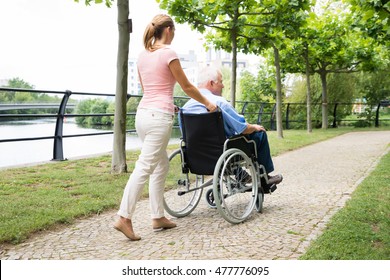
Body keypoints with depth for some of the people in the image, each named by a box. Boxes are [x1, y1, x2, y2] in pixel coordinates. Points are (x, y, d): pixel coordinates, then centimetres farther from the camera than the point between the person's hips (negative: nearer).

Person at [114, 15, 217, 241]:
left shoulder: (143, 55, 15)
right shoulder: (168, 53, -7)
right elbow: (187, 87, -1)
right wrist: (208, 103, 11)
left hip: (143, 112, 8)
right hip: (159, 116, -8)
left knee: (161, 165, 15)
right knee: (145, 168, -8)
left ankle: (158, 217, 18)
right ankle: (124, 218, -9)